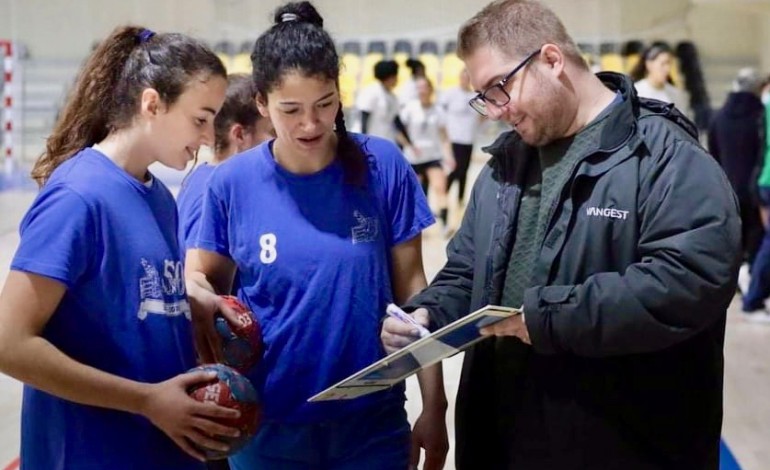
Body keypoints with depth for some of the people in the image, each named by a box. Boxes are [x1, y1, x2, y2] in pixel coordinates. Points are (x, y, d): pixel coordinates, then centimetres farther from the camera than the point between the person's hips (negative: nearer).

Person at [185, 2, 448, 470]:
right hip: (270, 427, 0)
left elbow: (410, 287, -2)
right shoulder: (234, 182, -8)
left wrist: (434, 405, -1)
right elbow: (201, 280, 4)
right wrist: (201, 300, -18)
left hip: (373, 422, 0)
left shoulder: (383, 166, -8)